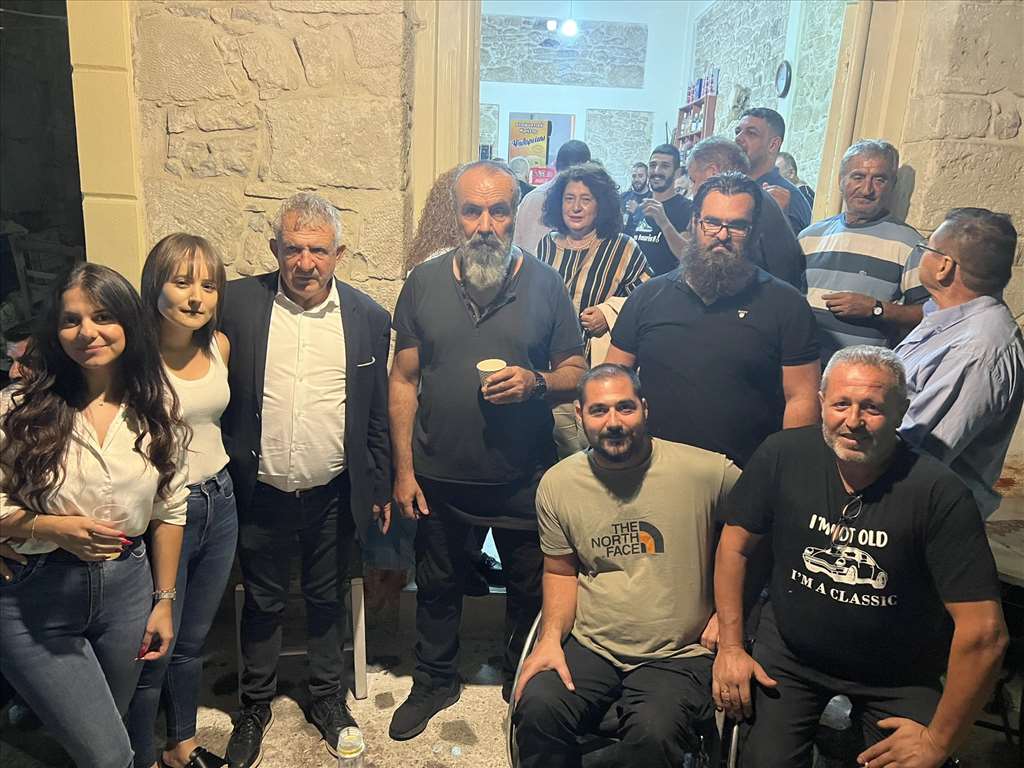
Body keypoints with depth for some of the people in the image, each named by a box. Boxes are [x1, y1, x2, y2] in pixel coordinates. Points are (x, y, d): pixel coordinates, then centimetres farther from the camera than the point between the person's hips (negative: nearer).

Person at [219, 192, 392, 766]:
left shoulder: (369, 318, -5)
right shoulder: (237, 303, -8)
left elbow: (378, 413, 2)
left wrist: (381, 488, 4)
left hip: (334, 497, 0)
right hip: (259, 494, 0)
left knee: (326, 600, 19)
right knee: (262, 603, 19)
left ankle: (329, 697, 41)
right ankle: (256, 705, 42)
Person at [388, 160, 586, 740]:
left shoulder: (545, 283, -6)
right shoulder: (424, 282, -3)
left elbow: (577, 373, 0)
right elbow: (404, 380, 0)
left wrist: (537, 382, -22)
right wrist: (403, 469, -2)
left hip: (523, 476, 0)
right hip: (440, 475, 1)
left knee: (530, 589, 17)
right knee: (438, 586, 20)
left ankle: (524, 685, 44)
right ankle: (434, 682, 44)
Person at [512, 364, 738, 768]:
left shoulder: (708, 472, -10)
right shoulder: (556, 484, 1)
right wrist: (552, 637, -3)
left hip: (678, 654, -2)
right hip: (588, 645, 2)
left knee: (654, 732, -30)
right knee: (536, 708, -24)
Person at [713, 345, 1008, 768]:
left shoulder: (940, 493, -23)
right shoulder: (782, 455, -16)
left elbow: (983, 631, -19)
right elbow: (735, 545, -4)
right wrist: (730, 646, -4)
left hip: (899, 675, 0)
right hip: (788, 652, 1)